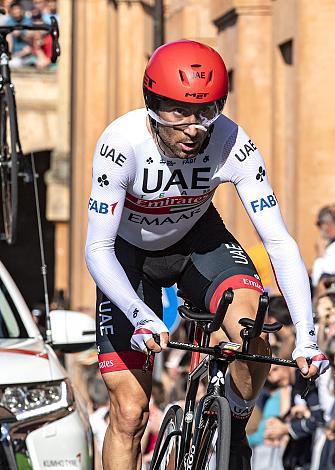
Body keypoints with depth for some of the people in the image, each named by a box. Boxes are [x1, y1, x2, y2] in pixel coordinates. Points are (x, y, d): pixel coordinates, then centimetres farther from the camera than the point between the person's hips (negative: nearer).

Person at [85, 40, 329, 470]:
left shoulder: (233, 144, -30)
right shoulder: (122, 143, -34)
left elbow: (279, 241, -28)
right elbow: (98, 249, -33)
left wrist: (306, 335, -38)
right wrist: (141, 317, -49)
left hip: (197, 238, 1)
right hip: (129, 253, -1)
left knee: (252, 336, -28)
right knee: (129, 410, -8)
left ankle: (234, 432, 0)